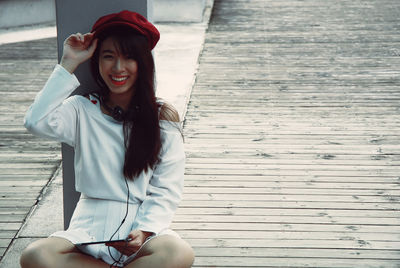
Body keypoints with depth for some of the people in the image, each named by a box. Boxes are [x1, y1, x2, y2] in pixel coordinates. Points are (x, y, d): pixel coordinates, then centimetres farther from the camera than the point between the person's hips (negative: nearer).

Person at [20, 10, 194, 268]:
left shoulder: (162, 117, 8)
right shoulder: (82, 111, 9)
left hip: (143, 221, 0)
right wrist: (68, 65, -4)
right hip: (91, 225, 1)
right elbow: (37, 121, -11)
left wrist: (144, 231, -15)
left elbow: (167, 189, 2)